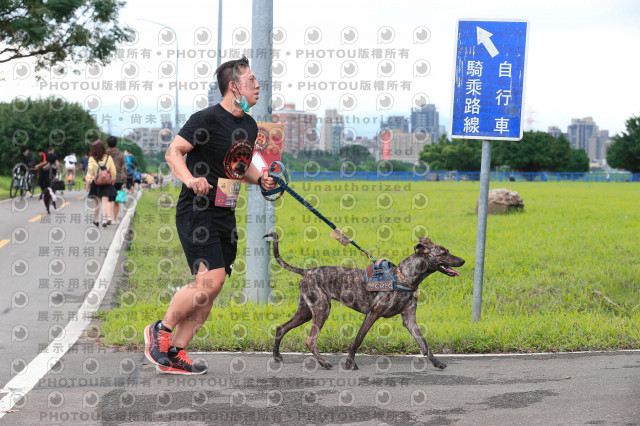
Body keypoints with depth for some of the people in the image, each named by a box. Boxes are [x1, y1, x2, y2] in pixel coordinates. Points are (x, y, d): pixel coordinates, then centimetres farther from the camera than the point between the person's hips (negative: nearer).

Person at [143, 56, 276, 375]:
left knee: (210, 291, 4)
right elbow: (173, 151, -15)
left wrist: (260, 179, 7)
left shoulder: (250, 126, 15)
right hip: (196, 210, -8)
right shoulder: (208, 119, -11)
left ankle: (174, 353, 12)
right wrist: (189, 179, -33)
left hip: (225, 214, 8)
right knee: (210, 279, -19)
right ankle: (161, 330, 1)